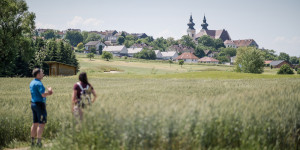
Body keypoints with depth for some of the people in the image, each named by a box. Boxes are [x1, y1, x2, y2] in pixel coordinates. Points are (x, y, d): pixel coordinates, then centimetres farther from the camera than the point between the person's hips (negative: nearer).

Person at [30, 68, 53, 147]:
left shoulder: (32, 83, 14)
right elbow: (43, 95, -22)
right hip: (40, 104, -10)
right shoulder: (38, 83, -16)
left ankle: (32, 142, 14)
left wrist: (48, 93, 13)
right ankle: (39, 142, -9)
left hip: (33, 104, 10)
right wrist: (49, 91, -4)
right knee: (41, 123, -7)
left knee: (35, 123, 12)